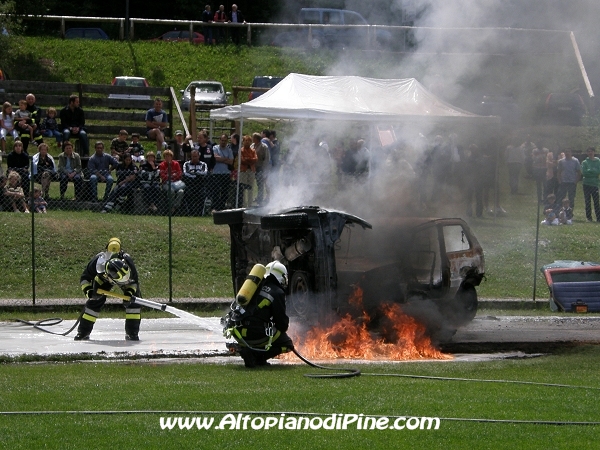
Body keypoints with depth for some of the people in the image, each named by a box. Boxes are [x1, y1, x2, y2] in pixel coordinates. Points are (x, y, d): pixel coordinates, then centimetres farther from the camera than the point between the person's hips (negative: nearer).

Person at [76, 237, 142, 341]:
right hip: (103, 278, 0)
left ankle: (132, 332, -7)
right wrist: (88, 291, -36)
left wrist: (129, 293, -35)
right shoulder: (97, 262, -42)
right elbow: (85, 278, -21)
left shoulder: (128, 262, -40)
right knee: (94, 301, -11)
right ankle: (83, 331, 1)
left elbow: (133, 281, -19)